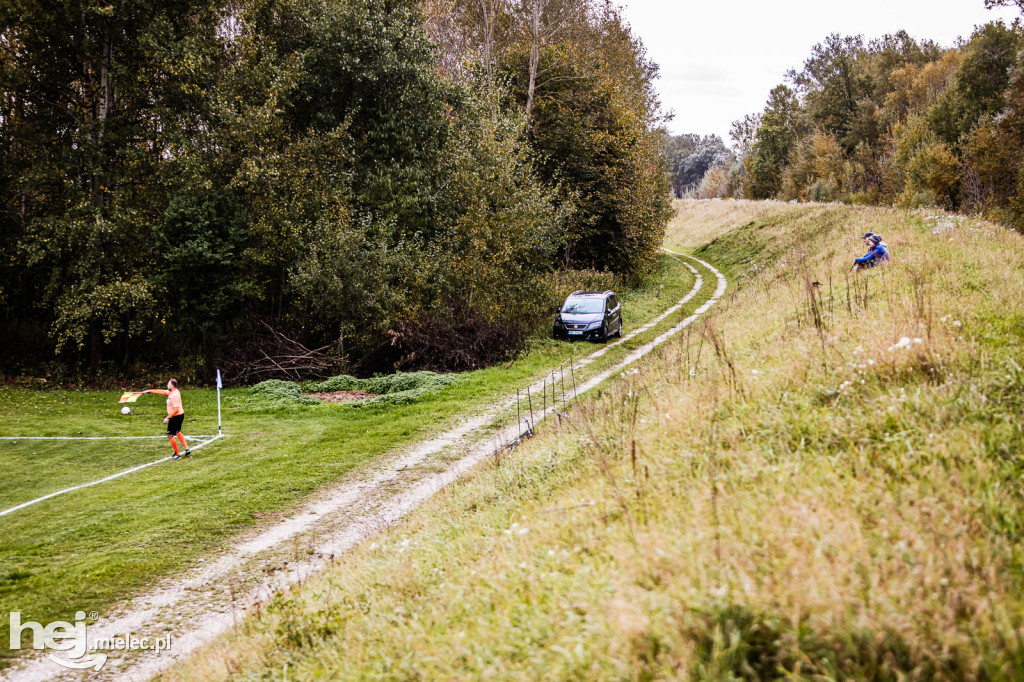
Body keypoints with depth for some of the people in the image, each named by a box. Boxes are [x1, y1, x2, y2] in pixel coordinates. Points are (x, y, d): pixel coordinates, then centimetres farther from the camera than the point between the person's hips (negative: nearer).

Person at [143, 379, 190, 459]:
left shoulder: (174, 395, -24)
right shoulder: (171, 392, 6)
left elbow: (176, 409, -28)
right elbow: (162, 392, 15)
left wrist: (168, 417, -24)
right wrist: (150, 391, 17)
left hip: (175, 416, -11)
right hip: (180, 415, 11)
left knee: (170, 436, -1)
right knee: (177, 432, 29)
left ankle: (177, 454, 7)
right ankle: (187, 449, 27)